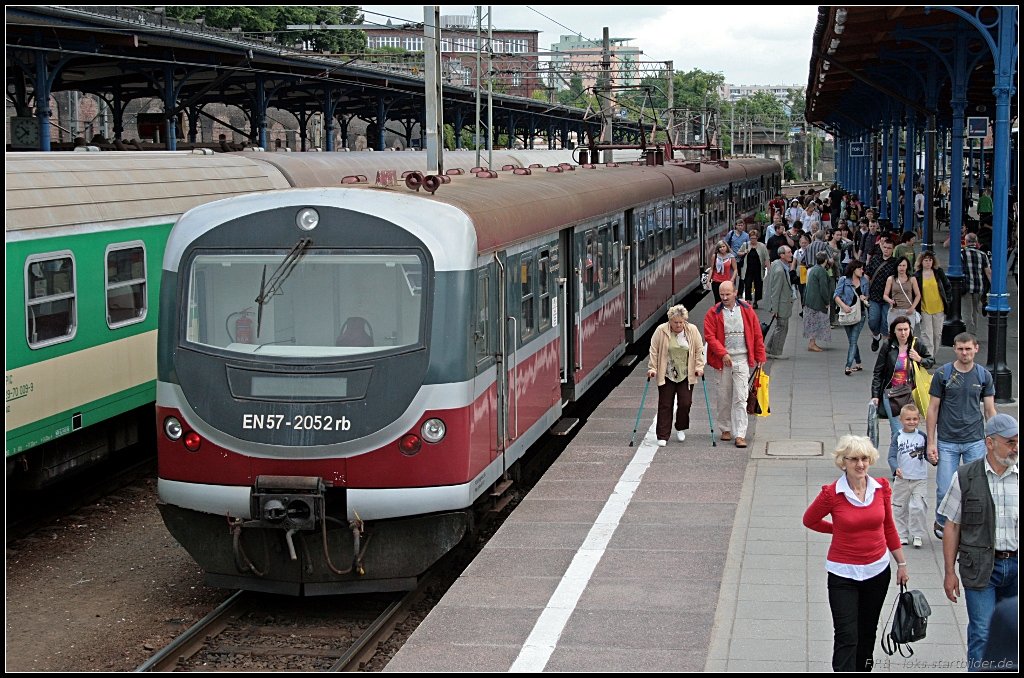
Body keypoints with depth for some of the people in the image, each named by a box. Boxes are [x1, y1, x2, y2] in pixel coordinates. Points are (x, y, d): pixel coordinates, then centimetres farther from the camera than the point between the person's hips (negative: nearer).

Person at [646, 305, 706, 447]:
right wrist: (652, 368, -5)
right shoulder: (661, 331, -7)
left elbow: (699, 350, 5)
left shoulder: (693, 330, -2)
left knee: (685, 403, -1)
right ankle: (662, 436, 4)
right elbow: (654, 351, -2)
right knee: (665, 405, -1)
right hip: (666, 375, -1)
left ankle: (681, 429, 23)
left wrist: (699, 367, -2)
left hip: (686, 376, 1)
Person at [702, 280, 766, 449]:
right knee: (723, 397, 8)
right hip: (723, 360, 0)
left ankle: (740, 434, -7)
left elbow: (757, 335, 9)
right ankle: (726, 429, 25)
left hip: (742, 360, 0)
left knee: (740, 398, -6)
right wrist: (723, 354, -16)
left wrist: (760, 357, 7)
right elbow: (710, 336, -6)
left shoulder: (746, 310, 4)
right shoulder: (713, 313, 0)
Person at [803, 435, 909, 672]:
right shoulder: (831, 493, -15)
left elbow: (888, 527, 10)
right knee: (846, 637, -7)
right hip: (843, 572, -4)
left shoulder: (882, 487, -4)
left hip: (877, 570, 4)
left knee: (867, 633, 18)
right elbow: (809, 520, 4)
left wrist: (901, 563, 13)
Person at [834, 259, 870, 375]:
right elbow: (836, 296, -7)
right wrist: (844, 306, -22)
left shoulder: (864, 281, 7)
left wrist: (864, 298, -4)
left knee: (853, 341, -10)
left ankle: (848, 367, -18)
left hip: (860, 314, 0)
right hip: (847, 313, 0)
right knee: (851, 341, 9)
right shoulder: (844, 280, -2)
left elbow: (867, 295, 20)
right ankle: (858, 364, 24)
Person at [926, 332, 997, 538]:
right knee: (945, 490, 1)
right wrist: (931, 442, -3)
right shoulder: (942, 374, -3)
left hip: (975, 441, 1)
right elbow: (933, 409, 0)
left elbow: (990, 410, 6)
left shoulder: (984, 376, 2)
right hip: (947, 442, -1)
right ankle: (941, 523, 26)